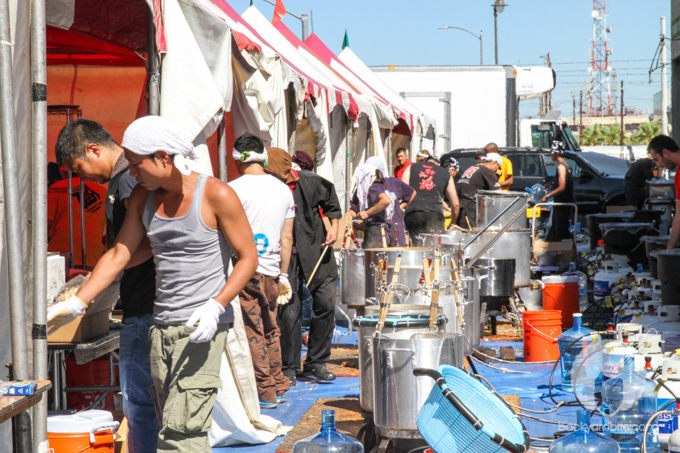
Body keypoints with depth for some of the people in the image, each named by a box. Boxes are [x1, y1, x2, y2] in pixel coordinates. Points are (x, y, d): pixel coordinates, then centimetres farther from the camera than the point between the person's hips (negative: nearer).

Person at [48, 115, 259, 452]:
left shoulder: (215, 195, -9)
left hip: (202, 327, -7)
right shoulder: (143, 197, 10)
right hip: (161, 326, 7)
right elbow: (118, 256, 14)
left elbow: (248, 257, -5)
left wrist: (216, 306, -18)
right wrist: (76, 304, 9)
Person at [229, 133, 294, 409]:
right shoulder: (283, 189, 10)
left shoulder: (234, 189, -8)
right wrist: (283, 275, 16)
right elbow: (287, 238, 11)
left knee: (252, 332, -1)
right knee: (271, 330, 15)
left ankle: (265, 392, 1)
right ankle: (278, 386, 21)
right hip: (272, 271, 6)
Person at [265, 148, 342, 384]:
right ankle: (289, 368, 8)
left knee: (326, 303, 1)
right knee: (289, 312, -6)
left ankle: (316, 362, 15)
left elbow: (330, 199, 13)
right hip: (286, 259, -2)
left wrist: (334, 227, 4)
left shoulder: (310, 182, -8)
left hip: (316, 252, 2)